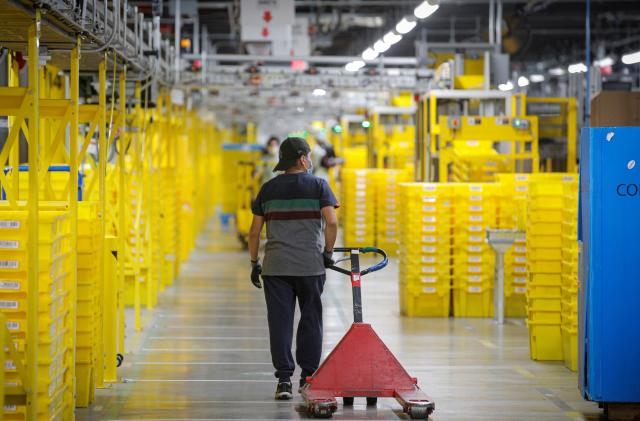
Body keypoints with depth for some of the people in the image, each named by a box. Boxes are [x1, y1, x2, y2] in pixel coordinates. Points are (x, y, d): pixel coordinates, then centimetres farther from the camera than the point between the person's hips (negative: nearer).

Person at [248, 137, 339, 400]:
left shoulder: (268, 189, 8)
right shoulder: (318, 186, 1)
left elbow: (254, 232, 8)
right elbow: (331, 223, -10)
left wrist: (254, 263, 16)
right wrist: (328, 252, 1)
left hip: (275, 267, 1)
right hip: (311, 265, -1)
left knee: (280, 322, 2)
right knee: (310, 320, 11)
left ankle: (284, 379, -3)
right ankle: (308, 377, 15)